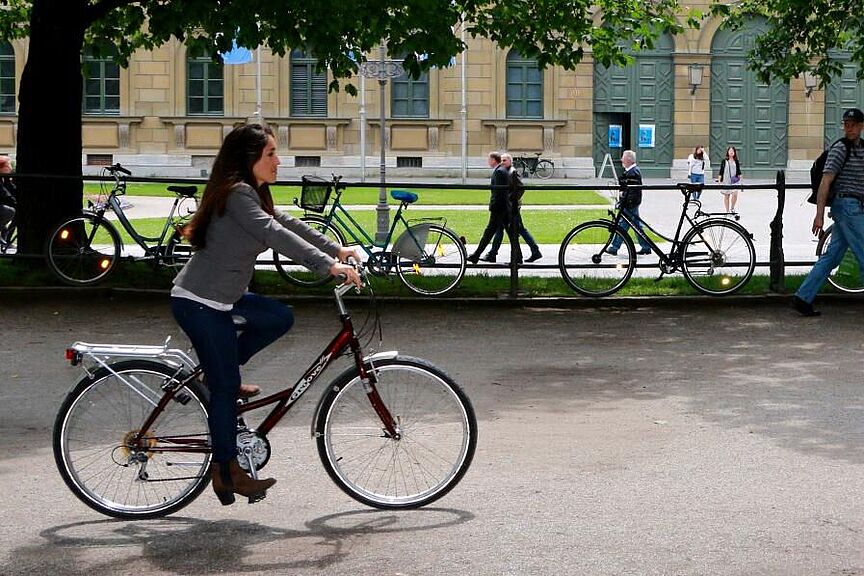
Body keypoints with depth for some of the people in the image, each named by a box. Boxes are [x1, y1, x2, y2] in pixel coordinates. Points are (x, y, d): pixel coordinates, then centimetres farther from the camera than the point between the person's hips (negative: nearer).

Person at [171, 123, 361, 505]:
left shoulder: (251, 194, 12)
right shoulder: (237, 195, -18)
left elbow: (288, 224, 16)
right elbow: (276, 235, -28)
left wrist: (337, 250, 12)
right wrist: (328, 265, -32)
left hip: (218, 298, 9)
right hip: (200, 303, -9)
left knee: (280, 318, 8)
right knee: (226, 387, -3)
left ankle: (217, 371, 13)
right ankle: (226, 471, 8)